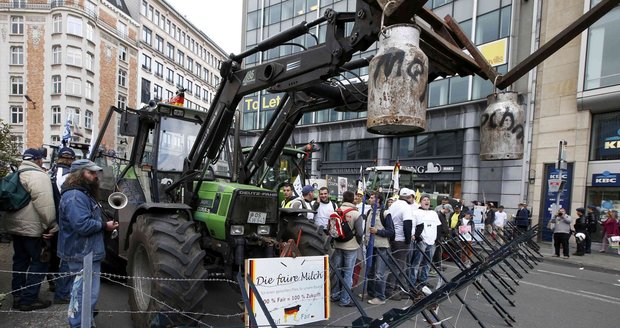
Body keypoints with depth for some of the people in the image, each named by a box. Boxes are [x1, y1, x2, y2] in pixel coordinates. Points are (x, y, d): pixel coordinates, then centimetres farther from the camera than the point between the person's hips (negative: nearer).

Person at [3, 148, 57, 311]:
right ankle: (28, 299, 4)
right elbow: (45, 204, -25)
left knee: (20, 260, 19)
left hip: (14, 225, 10)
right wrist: (51, 226, -20)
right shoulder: (38, 176, -16)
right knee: (39, 262, 0)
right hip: (32, 228, -9)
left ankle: (17, 295, 27)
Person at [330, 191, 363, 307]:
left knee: (336, 271, 16)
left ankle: (335, 295, 28)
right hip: (351, 246, -4)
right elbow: (360, 233, -13)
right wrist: (358, 242, 7)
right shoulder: (356, 214, -13)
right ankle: (345, 300, 11)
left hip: (337, 245, 4)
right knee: (348, 273, 5)